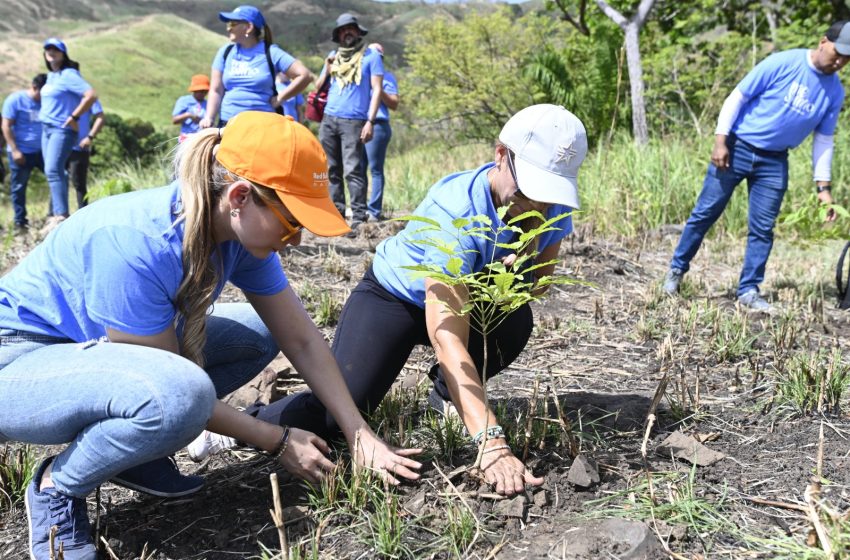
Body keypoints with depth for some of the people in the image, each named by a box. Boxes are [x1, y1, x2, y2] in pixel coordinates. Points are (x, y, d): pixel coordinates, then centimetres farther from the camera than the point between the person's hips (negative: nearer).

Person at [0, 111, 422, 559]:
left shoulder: (243, 232, -12)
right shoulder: (138, 243, -34)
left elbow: (302, 341, -5)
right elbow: (172, 387, -25)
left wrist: (361, 437, -8)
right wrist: (278, 441, -17)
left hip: (97, 347, 8)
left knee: (260, 333, 1)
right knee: (183, 396, -35)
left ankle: (128, 446, 6)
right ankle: (57, 487, -6)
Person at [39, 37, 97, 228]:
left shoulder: (68, 75, -12)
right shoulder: (51, 76, 14)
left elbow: (91, 95, -24)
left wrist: (74, 117, -20)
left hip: (62, 129, -9)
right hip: (46, 128, 9)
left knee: (53, 170, -19)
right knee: (52, 172, 10)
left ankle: (61, 216, -21)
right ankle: (57, 213, 16)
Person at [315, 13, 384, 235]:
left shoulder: (371, 56, 5)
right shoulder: (333, 56, 18)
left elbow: (377, 90, -2)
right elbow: (319, 86, 19)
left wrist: (370, 121, -12)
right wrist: (327, 67, 1)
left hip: (354, 121, -5)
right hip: (328, 119, 5)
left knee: (352, 170, -13)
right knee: (331, 170, 6)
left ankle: (359, 218, -12)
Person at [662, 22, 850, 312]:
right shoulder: (782, 63, -13)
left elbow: (823, 140, 9)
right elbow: (737, 97, -10)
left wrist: (823, 186, 4)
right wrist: (720, 141, -16)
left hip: (774, 162, 4)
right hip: (737, 148, -4)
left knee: (762, 229, 3)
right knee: (705, 213, 1)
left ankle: (749, 290, 14)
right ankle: (677, 268, 18)